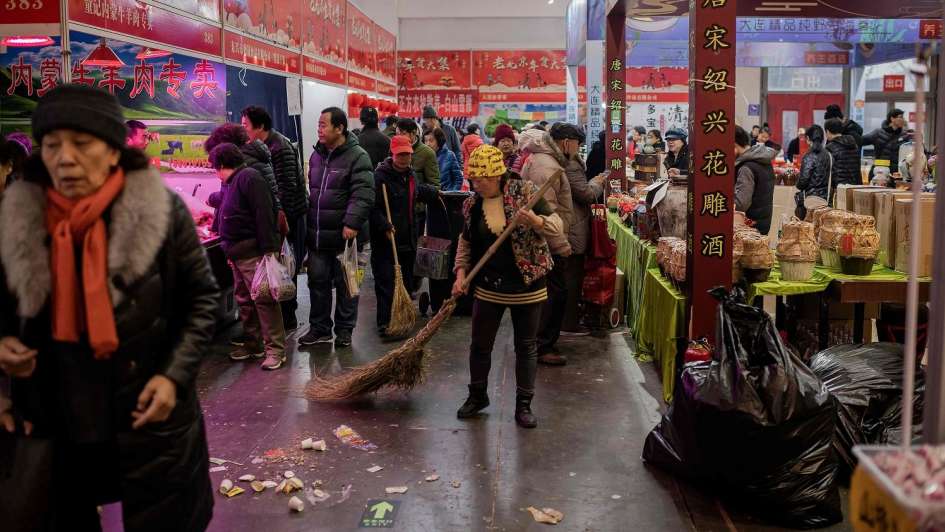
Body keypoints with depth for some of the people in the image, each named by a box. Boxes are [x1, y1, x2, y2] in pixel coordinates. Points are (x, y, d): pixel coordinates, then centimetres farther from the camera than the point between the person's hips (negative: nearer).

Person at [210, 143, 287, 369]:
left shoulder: (249, 177, -13)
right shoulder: (232, 183, 18)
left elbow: (264, 215, -21)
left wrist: (269, 249, -24)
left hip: (253, 254, -10)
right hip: (237, 255, 10)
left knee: (264, 300, -8)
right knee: (244, 300, 15)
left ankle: (276, 350, -5)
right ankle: (254, 344, 25)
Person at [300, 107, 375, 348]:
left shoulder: (357, 156, -10)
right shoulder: (316, 155, 13)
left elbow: (363, 195, -18)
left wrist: (352, 223, -28)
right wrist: (310, 223, 18)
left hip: (343, 235, -6)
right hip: (317, 235, 6)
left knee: (345, 284, 6)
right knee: (318, 281, 11)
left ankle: (344, 330, 18)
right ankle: (319, 328, 22)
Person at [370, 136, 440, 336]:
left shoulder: (410, 174, 13)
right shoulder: (380, 176, -13)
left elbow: (419, 191, 37)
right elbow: (373, 207, -19)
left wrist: (435, 193, 50)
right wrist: (385, 226, -29)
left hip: (408, 239, 8)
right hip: (385, 241, -8)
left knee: (406, 280, 16)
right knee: (386, 282, -8)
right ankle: (384, 324, -5)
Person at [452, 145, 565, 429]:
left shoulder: (524, 191, -10)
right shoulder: (472, 204, 1)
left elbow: (557, 227, -10)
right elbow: (465, 242, 14)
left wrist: (535, 220, -30)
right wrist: (461, 273, 2)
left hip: (526, 285, -3)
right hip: (488, 286, 3)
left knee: (526, 346, 7)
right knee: (480, 344, 11)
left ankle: (524, 404, 21)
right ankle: (477, 396, 32)